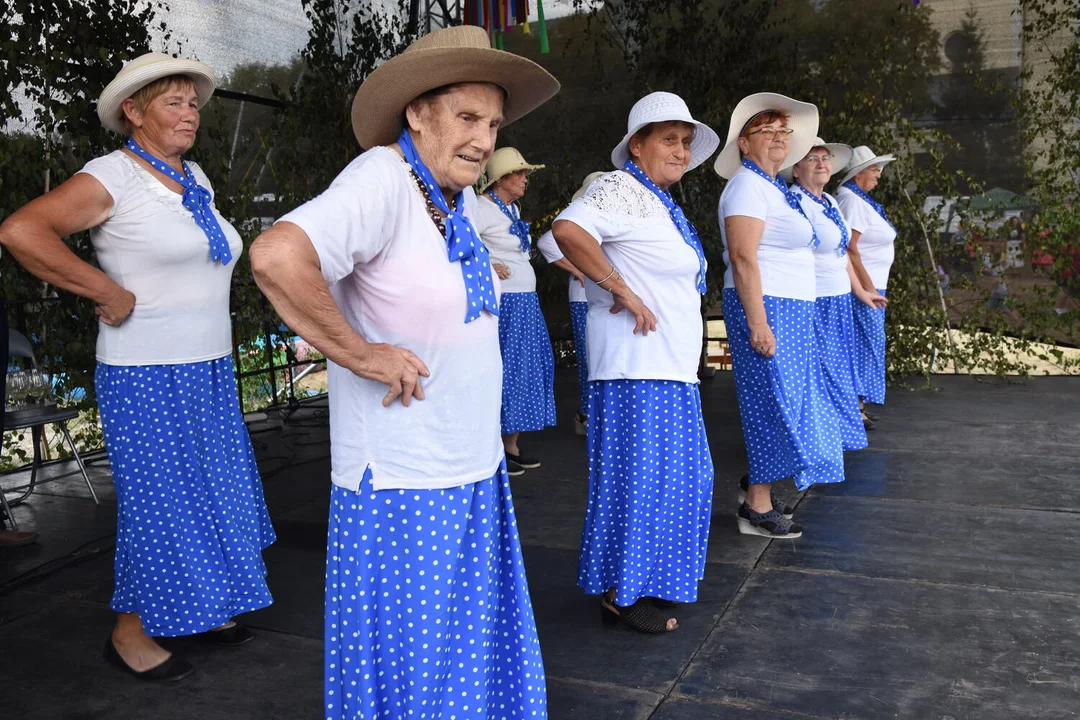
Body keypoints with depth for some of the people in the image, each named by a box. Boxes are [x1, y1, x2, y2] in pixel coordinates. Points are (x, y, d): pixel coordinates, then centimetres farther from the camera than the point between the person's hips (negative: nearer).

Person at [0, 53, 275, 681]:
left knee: (209, 493, 15)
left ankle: (198, 607, 33)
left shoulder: (195, 180, 11)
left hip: (207, 371, 8)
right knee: (158, 503, 1)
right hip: (147, 377, -8)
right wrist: (109, 292, -21)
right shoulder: (114, 176, -12)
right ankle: (130, 633, 19)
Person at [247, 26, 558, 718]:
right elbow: (276, 255, -35)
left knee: (474, 647, 21)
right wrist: (362, 353, -26)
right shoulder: (383, 177, -19)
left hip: (475, 471, 8)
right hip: (402, 483, -8)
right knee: (407, 662, 9)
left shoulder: (458, 195, 8)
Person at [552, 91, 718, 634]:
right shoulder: (622, 188, -12)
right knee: (637, 474, -4)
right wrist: (622, 290, -24)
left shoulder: (658, 201, 20)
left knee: (675, 475, 16)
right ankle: (620, 594, 10)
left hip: (670, 366, 10)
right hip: (637, 366, -10)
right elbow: (568, 229, -30)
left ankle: (651, 580, 29)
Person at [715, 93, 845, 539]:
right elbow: (742, 257, -21)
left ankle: (761, 490, 24)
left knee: (774, 403, 13)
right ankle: (757, 508, 1)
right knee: (774, 402, -7)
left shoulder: (774, 188, 19)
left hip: (791, 309, 10)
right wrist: (757, 323, -25)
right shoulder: (748, 185, -12)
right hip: (765, 306, -10)